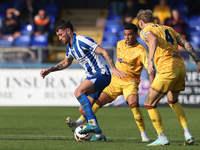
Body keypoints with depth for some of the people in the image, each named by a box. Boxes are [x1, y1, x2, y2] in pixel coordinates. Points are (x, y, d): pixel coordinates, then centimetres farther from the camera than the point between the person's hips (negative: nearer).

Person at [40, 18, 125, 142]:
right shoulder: (70, 46, 12)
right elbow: (66, 62, 32)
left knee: (79, 92, -31)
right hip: (92, 76, 10)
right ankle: (99, 135, 15)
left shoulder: (82, 41, -17)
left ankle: (93, 123, -37)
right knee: (84, 109, 7)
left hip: (101, 74, -10)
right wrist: (49, 70, 27)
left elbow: (104, 52, -20)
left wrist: (114, 69, -27)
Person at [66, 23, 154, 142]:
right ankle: (78, 124, 0)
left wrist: (152, 86, -38)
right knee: (98, 100, -3)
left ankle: (144, 134, -19)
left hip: (130, 82, -6)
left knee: (134, 103, -29)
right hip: (116, 80, 6)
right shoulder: (120, 44, 7)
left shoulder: (141, 51, -13)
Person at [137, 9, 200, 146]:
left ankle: (162, 138, 3)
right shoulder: (168, 29, 24)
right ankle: (188, 134, 18)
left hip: (167, 69, -7)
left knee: (149, 104, 5)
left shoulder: (146, 31, 3)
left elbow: (153, 39, -22)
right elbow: (186, 44, 16)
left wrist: (150, 61, -32)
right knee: (173, 101, 29)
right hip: (181, 67, 7)